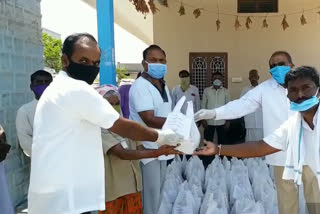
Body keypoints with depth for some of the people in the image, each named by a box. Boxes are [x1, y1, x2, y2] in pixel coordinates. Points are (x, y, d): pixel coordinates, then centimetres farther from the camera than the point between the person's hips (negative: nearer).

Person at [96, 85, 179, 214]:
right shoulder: (100, 130, -14)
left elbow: (141, 149, 1)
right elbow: (123, 154, -25)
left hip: (133, 186, 6)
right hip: (113, 190, -6)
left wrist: (163, 150, -17)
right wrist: (156, 152, -34)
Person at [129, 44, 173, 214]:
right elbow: (150, 120, -26)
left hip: (162, 146, 9)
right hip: (147, 149, -9)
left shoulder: (163, 86, 11)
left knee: (160, 191, 20)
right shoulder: (140, 86, -18)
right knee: (151, 195, 1)